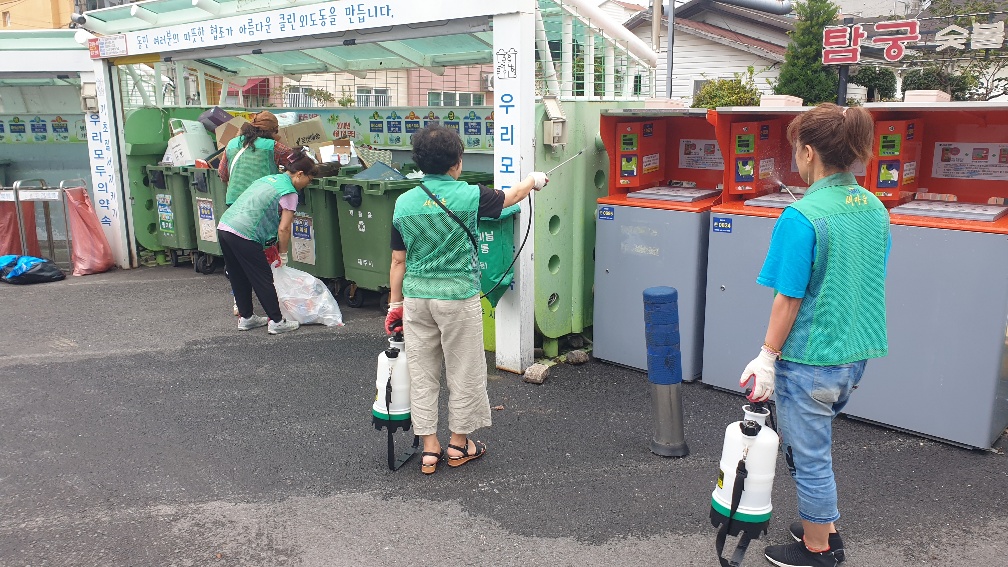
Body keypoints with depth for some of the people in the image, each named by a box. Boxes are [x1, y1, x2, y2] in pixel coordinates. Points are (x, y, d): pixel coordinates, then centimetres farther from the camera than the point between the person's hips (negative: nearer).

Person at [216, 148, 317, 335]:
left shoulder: (268, 179, 21)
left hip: (224, 226, 9)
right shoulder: (289, 192, -5)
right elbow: (283, 229, -11)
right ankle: (277, 322, 9)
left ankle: (245, 318, 30)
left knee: (239, 278, 19)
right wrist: (283, 254, 5)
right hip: (243, 234, -9)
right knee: (263, 279, 2)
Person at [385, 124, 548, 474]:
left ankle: (429, 449, 19)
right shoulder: (468, 196, -10)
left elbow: (398, 261, 4)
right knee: (463, 372, 11)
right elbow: (511, 197, 9)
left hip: (416, 296, 4)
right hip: (458, 296, -4)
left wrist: (395, 304, 14)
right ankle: (459, 445, 25)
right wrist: (534, 180, 30)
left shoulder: (404, 203, 0)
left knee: (422, 373, 11)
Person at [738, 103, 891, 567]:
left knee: (809, 456, 11)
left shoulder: (802, 216, -21)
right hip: (855, 356, 8)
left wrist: (767, 356, -10)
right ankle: (825, 527, 39)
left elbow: (789, 299, -19)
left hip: (810, 360, -8)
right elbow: (871, 283, 12)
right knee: (813, 446, 26)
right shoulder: (875, 209, 3)